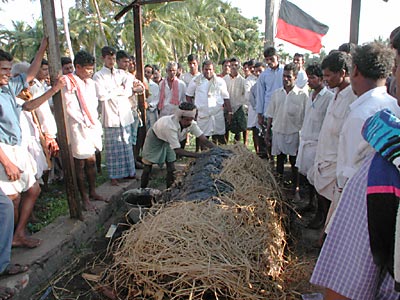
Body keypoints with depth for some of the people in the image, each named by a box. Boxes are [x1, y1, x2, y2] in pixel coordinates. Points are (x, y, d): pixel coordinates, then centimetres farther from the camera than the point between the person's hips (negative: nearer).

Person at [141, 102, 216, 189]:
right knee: (147, 168, 1)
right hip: (154, 139, -4)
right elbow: (177, 150, -44)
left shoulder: (192, 124, -28)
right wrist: (198, 155, -49)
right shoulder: (170, 125, -44)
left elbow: (205, 141, -27)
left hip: (167, 142, 5)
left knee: (171, 169, -4)